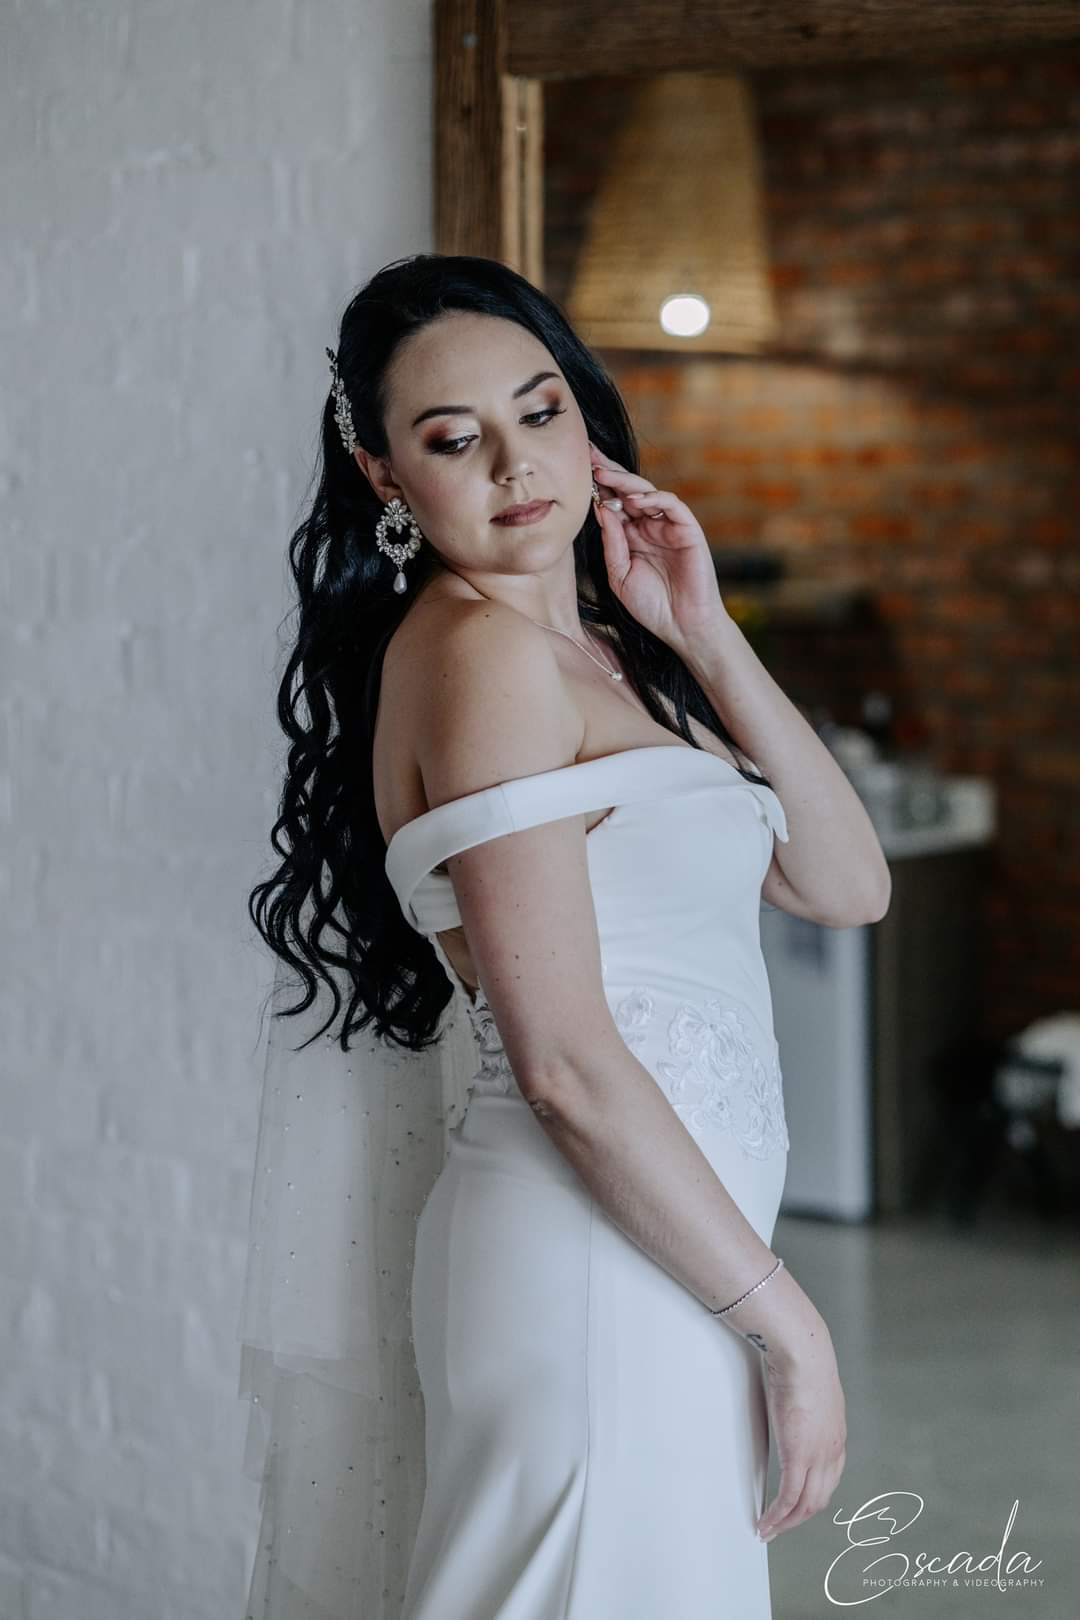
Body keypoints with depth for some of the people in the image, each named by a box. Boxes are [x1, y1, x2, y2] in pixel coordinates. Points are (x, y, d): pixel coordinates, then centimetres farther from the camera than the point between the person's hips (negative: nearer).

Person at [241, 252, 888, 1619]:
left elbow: (843, 885, 10)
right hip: (596, 1260, -9)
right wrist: (788, 1325, -14)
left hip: (664, 1243, 9)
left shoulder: (599, 649, 14)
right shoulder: (481, 646, -13)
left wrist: (704, 639, 2)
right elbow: (566, 1062, -19)